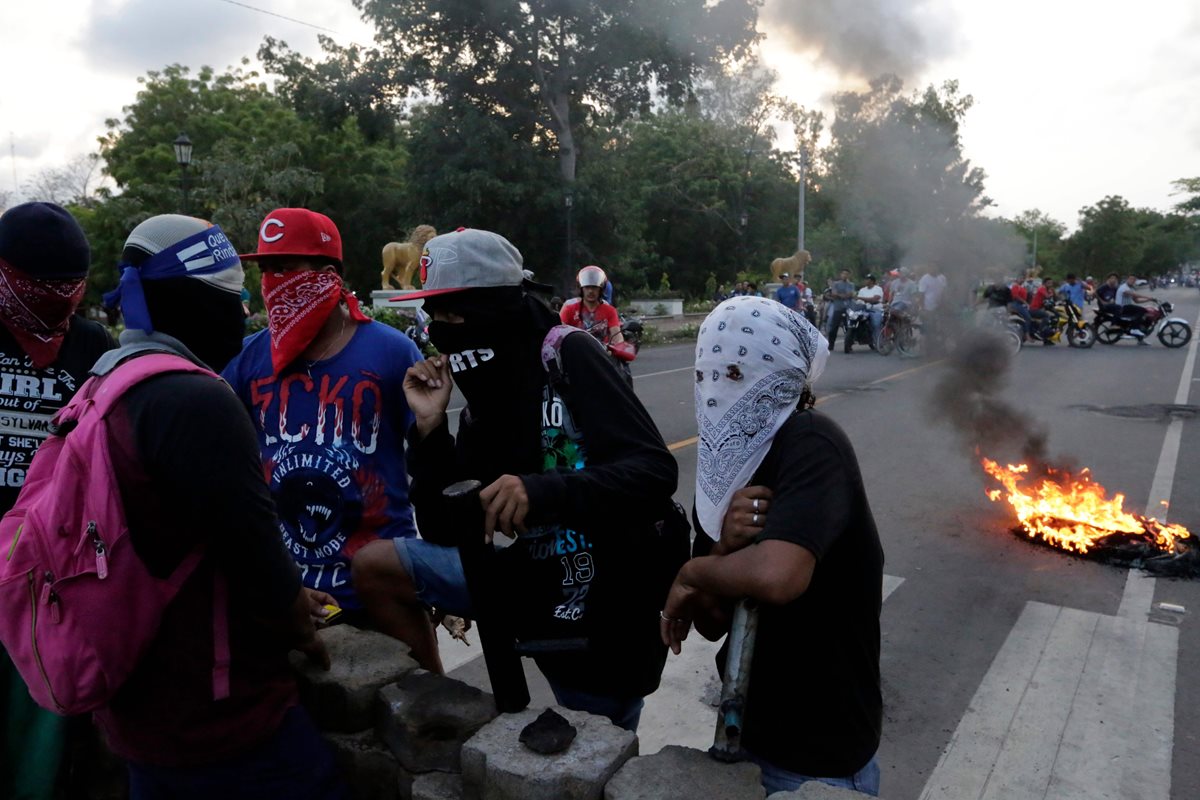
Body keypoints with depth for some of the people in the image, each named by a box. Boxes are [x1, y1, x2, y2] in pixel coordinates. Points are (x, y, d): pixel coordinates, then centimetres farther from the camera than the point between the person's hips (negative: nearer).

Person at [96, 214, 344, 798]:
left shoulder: (103, 392, 6)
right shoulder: (195, 400, -24)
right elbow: (256, 557, -24)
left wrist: (285, 599, 14)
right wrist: (306, 634, -4)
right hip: (218, 725, -9)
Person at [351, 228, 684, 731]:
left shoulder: (568, 357, -18)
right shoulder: (481, 406, 1)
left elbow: (656, 470, -28)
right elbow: (447, 533, 0)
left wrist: (546, 490, -43)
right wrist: (429, 427, -12)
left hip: (607, 611, -6)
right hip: (539, 583, 6)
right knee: (375, 567, 1)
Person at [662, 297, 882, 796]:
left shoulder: (810, 444, -25)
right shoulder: (722, 470, -2)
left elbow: (775, 575, -42)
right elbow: (713, 624, -2)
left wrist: (693, 571, -22)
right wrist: (726, 547, -22)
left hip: (822, 758, -7)